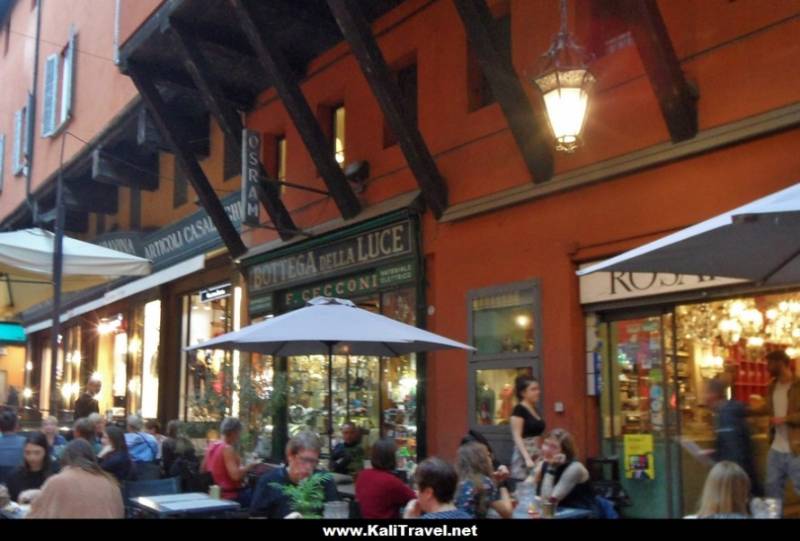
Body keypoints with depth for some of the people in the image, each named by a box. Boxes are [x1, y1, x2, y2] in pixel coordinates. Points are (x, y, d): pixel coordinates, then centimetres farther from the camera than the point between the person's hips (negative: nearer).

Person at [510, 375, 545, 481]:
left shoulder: (534, 410, 14)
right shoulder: (519, 410, -9)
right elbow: (517, 437, -15)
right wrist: (527, 458, -23)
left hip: (537, 455, 8)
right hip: (524, 455, -7)